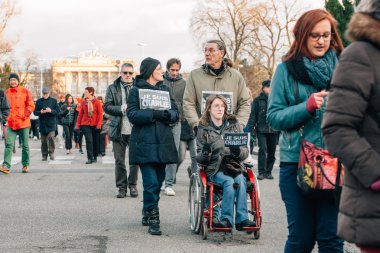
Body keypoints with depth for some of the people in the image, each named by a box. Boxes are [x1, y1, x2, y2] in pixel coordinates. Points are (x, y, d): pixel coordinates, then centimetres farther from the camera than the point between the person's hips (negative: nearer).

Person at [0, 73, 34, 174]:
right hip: (11, 123, 1)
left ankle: (25, 165, 19)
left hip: (23, 123, -1)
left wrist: (25, 115, -10)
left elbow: (31, 105, 0)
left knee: (25, 145, 7)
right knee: (9, 144, -10)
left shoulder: (25, 91, 0)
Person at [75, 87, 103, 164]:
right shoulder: (84, 102, 5)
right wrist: (78, 124, 4)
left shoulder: (97, 102, -3)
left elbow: (100, 114, -4)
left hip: (95, 125, -1)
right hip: (85, 124, 1)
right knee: (89, 140, -10)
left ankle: (95, 157, 23)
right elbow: (80, 113, 7)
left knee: (95, 141, 9)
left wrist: (99, 124, -12)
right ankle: (90, 158, -12)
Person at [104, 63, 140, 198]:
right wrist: (122, 109, -13)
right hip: (118, 130, 1)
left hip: (135, 130, -1)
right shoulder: (112, 88, 8)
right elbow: (107, 106, 1)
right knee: (119, 160, 5)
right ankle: (122, 187, 15)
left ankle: (132, 185, 17)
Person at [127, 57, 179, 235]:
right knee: (151, 183, -12)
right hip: (145, 143, -5)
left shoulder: (165, 90, 17)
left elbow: (176, 112, 11)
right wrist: (153, 114, -19)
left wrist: (169, 114, -12)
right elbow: (132, 114, -8)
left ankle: (147, 214, 26)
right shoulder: (136, 90, 2)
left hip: (163, 143, 5)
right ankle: (153, 220, -7)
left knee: (158, 182, 9)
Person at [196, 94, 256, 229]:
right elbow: (199, 158, 7)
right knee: (229, 181, -32)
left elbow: (245, 152, 9)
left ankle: (242, 219, -31)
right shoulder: (203, 129, 8)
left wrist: (238, 151, -14)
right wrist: (205, 154, -17)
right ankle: (226, 218, -31)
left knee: (240, 180, -31)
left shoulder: (234, 125, 12)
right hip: (215, 169, -1)